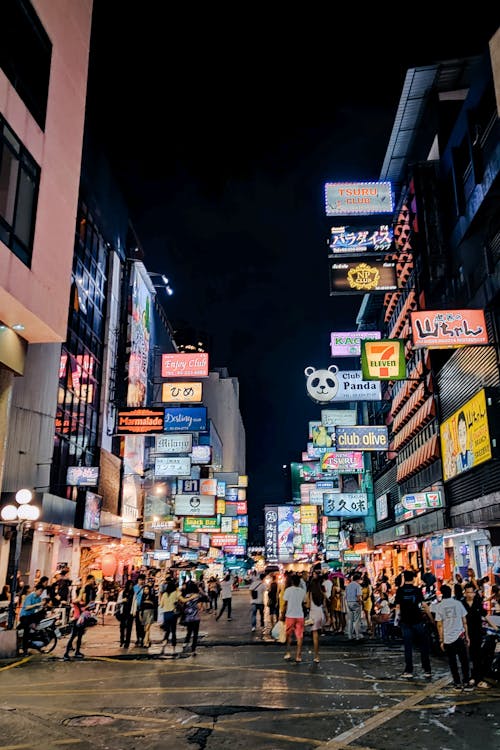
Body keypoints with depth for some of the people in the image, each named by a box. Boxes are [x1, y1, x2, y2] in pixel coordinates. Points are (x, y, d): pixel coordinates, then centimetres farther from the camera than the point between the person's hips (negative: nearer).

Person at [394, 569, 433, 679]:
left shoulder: (400, 590, 0)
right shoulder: (417, 590, -4)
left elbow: (397, 606, 1)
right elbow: (424, 605, -8)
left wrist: (397, 618, 14)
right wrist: (431, 618, -2)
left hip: (405, 621, 1)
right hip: (418, 620, -1)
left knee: (408, 646, 7)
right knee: (423, 646, 10)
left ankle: (408, 671, 7)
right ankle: (427, 670, 10)